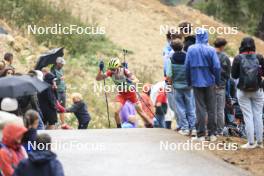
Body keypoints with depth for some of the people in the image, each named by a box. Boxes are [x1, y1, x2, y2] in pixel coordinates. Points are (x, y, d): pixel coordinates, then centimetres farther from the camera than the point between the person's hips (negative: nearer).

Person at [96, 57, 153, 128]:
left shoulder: (124, 71, -25)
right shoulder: (110, 72, -17)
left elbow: (136, 80, -29)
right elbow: (98, 78, -18)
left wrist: (131, 81, -51)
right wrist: (100, 69, -34)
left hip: (130, 92, -3)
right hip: (121, 94, 3)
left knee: (140, 112, 3)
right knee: (116, 112, -16)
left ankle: (150, 127, 20)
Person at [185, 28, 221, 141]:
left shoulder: (191, 49, -3)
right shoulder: (211, 50, -7)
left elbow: (187, 66, 0)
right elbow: (217, 67, -9)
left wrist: (189, 82, 10)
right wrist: (217, 81, 4)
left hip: (197, 82, 1)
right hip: (210, 82, -1)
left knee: (200, 108, 4)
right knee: (211, 108, 8)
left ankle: (201, 134, 2)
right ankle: (212, 134, 10)